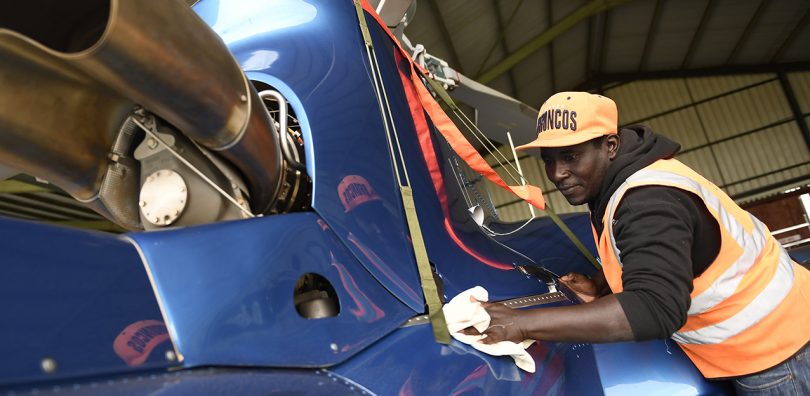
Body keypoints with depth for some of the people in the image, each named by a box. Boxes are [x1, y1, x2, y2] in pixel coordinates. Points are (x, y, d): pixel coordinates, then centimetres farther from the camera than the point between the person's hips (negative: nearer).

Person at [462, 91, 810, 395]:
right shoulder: (614, 181, -2)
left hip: (773, 342, -8)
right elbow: (627, 252, 15)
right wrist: (599, 287, -4)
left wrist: (523, 324, -47)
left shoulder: (650, 199, -33)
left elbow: (655, 309, -45)